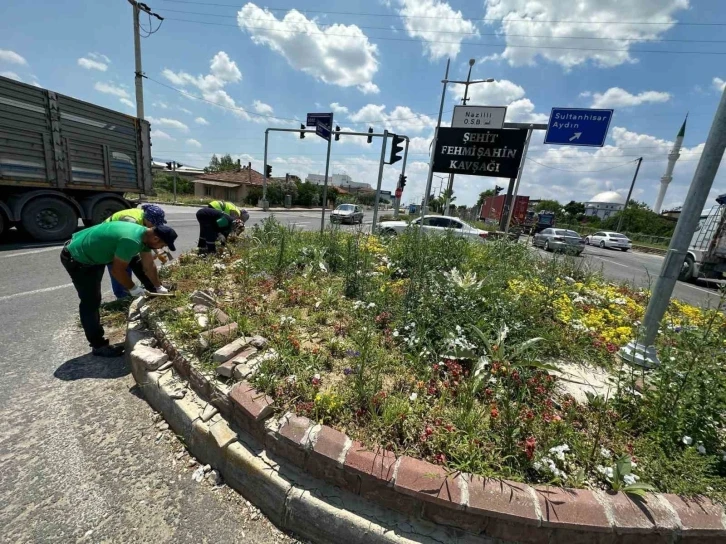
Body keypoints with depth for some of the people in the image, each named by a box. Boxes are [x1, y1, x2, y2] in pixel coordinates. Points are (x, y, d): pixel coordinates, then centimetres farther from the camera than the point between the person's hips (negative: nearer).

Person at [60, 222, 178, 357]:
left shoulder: (145, 235, -6)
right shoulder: (131, 240, -36)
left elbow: (149, 264, 7)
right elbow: (117, 270, -27)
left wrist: (159, 286, 13)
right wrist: (133, 288, -12)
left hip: (90, 254, 10)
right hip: (76, 258, -10)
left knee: (94, 299, 20)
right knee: (90, 302, -3)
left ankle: (97, 337, 36)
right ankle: (98, 346, 10)